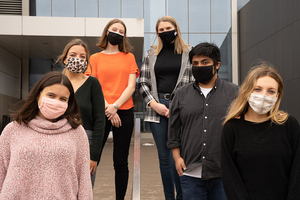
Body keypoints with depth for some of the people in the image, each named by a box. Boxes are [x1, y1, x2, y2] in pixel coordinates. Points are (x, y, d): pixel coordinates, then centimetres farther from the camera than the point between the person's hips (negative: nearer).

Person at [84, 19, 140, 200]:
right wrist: (107, 108, -11)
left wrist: (115, 106, -10)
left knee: (121, 161, 6)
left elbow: (131, 86, 3)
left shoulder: (129, 57, 12)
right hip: (100, 113, -1)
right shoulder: (95, 58, 10)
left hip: (124, 112, 1)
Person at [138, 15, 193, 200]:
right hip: (157, 108, 3)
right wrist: (154, 104, -3)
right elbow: (143, 82, 11)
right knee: (164, 157, 9)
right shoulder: (151, 54, 13)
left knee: (176, 157, -8)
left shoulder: (189, 53, 6)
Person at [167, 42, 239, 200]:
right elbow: (174, 130, 12)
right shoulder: (182, 94, 10)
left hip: (223, 175, -1)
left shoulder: (234, 92, 4)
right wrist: (177, 157, 3)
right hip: (191, 173, 1)